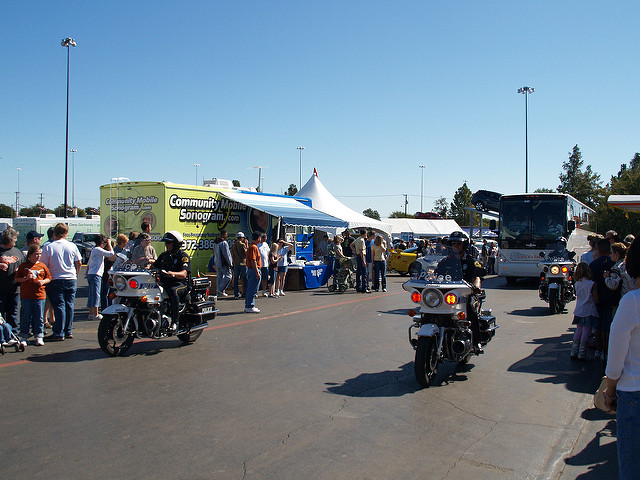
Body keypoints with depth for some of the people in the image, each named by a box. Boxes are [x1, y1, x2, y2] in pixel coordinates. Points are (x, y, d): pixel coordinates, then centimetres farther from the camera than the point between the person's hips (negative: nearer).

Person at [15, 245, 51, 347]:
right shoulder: (23, 266, 4)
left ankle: (39, 337, 12)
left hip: (40, 295, 1)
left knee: (39, 317, 4)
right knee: (25, 317, 4)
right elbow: (17, 279, 7)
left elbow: (49, 278, 12)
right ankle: (23, 337, 14)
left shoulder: (42, 266, 8)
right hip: (26, 296, -1)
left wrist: (43, 281, -7)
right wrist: (25, 278, -11)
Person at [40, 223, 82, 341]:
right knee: (69, 305, 10)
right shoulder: (72, 246, 2)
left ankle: (59, 334, -2)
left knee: (59, 306, -2)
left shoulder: (48, 247, -7)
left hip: (56, 280, -3)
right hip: (71, 279, 3)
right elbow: (79, 263, 7)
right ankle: (68, 331, 16)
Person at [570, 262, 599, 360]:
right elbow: (596, 300, -9)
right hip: (589, 311, -5)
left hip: (578, 311, 5)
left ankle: (573, 352, 17)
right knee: (586, 332, 0)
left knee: (578, 330, 14)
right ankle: (581, 354, 3)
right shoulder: (592, 284, -13)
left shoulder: (577, 284, 3)